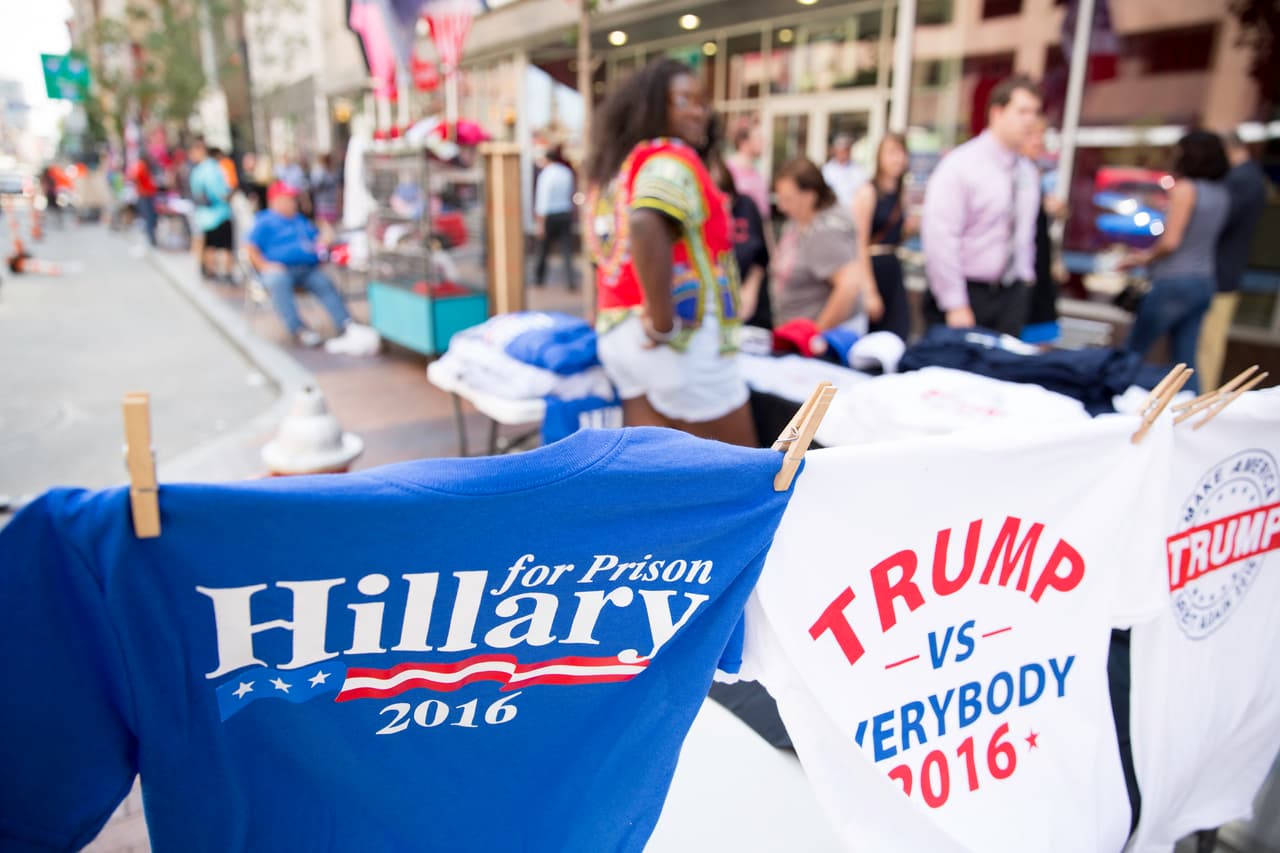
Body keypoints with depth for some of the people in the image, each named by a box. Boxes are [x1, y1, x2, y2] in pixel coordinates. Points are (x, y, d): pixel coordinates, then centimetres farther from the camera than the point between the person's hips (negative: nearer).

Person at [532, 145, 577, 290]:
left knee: (543, 249, 12)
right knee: (567, 249, 0)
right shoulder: (567, 172, 5)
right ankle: (571, 281, -11)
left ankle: (539, 278, 25)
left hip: (549, 216, -4)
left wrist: (540, 222, -14)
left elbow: (543, 199, -14)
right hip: (566, 214, 4)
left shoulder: (546, 173, -11)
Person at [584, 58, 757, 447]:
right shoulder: (671, 159, -10)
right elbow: (645, 225, -31)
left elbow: (608, 250, 22)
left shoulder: (616, 166, 18)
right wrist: (663, 322, -25)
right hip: (686, 336, -9)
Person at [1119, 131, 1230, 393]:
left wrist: (1143, 258, 2)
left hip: (1174, 282, -8)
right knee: (1186, 361, 9)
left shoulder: (1185, 188, -11)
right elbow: (1199, 238, 15)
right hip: (1205, 281, 8)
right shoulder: (1221, 193, 11)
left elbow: (1170, 241, -15)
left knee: (1132, 353, 3)